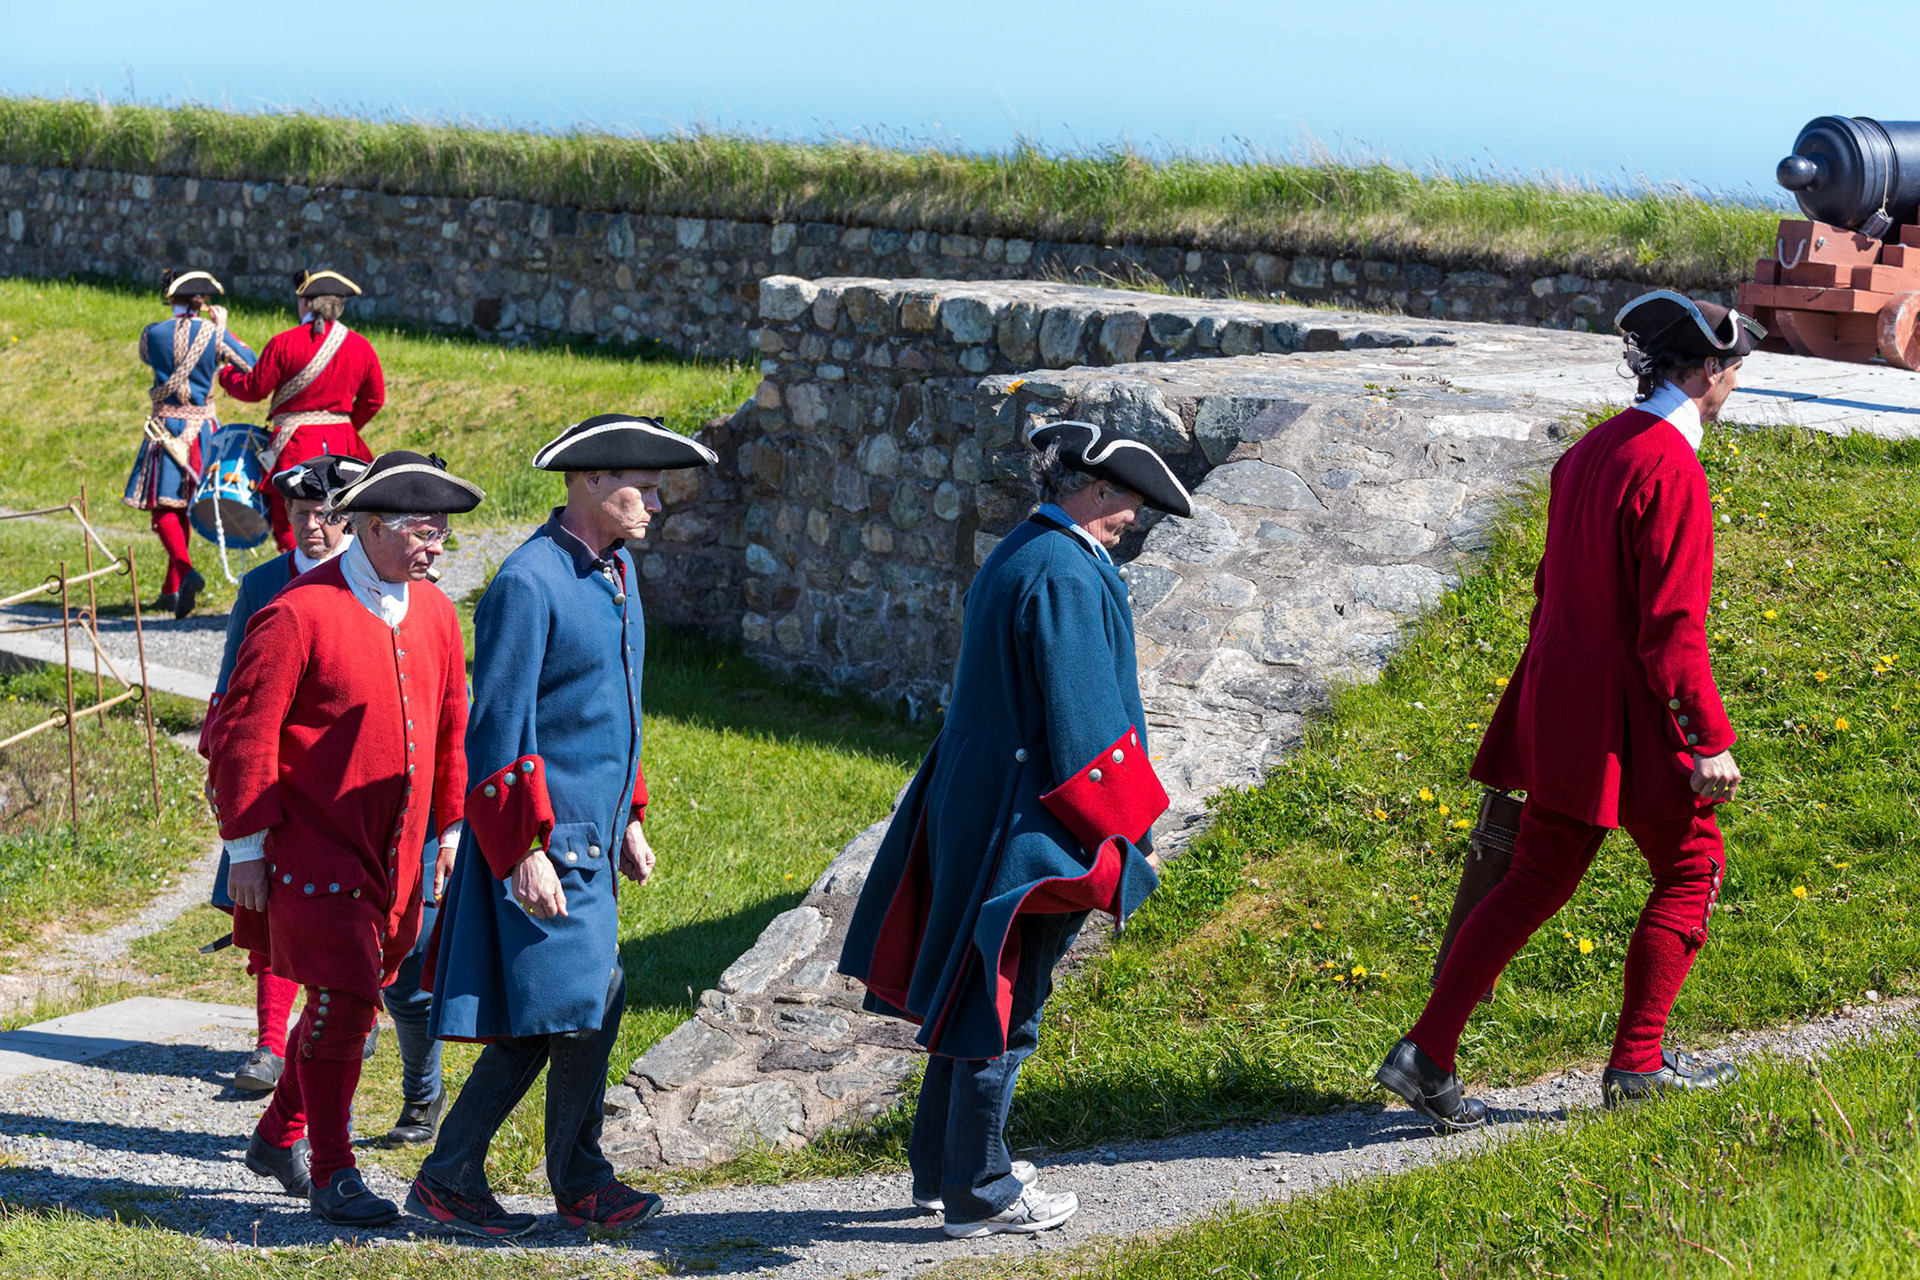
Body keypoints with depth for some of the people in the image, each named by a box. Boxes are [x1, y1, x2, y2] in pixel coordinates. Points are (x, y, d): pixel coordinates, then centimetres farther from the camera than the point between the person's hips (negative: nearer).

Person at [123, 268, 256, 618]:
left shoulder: (153, 333, -5)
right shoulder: (214, 334, -6)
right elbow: (251, 365, 6)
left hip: (165, 426, -2)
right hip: (202, 426, 2)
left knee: (164, 506, -1)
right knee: (185, 505, 14)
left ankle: (186, 570, -27)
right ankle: (171, 590, 18)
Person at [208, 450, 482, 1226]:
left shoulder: (433, 613, 6)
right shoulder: (298, 615, -14)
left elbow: (450, 726, 17)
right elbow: (245, 732, -13)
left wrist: (450, 827, 17)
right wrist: (246, 845, -13)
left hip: (393, 854, 7)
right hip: (312, 845, -7)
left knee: (355, 997, 12)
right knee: (343, 996, -10)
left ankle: (281, 1137, 31)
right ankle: (331, 1175, 1)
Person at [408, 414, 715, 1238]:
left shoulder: (614, 569, 12)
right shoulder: (528, 583, -17)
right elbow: (498, 730, -19)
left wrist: (629, 818, 21)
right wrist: (526, 851, -22)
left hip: (589, 834, 9)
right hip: (543, 838, -9)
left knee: (538, 1020, 10)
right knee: (585, 1006, -5)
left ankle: (449, 1180, 17)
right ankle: (580, 1186, 10)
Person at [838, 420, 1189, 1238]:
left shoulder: (1017, 558, 13)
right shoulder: (1066, 575, -19)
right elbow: (1079, 717, -22)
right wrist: (1118, 826, -15)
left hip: (976, 810, 10)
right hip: (1025, 826, -10)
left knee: (971, 997, 18)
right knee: (1002, 1007, -1)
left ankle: (940, 1167, 28)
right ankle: (978, 1193, 8)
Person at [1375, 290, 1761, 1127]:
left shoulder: (1591, 450, 10)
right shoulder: (1672, 469, -18)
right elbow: (1672, 624, -21)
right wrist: (1710, 740, -18)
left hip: (1561, 704, 8)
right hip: (1631, 716, -8)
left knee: (1536, 880, 12)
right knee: (1692, 867, 11)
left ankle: (1427, 1054, 7)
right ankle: (1637, 1061, 16)